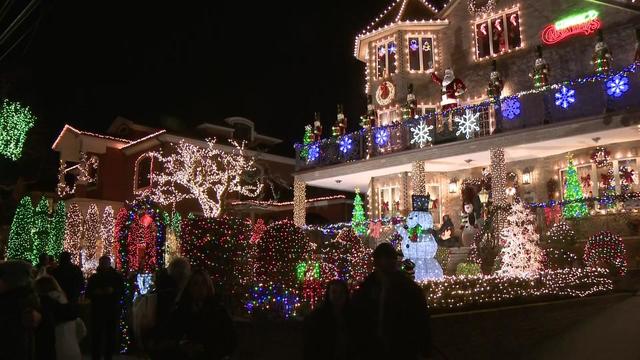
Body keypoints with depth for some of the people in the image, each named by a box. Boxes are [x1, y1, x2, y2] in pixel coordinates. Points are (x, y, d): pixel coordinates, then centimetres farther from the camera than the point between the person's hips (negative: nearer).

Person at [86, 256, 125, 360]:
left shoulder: (117, 276, 6)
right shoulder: (94, 277, 10)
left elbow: (122, 290, 1)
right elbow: (88, 293, 8)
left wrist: (113, 291, -17)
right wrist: (95, 292, -12)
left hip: (113, 309, 0)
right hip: (97, 310, 0)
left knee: (111, 334, 2)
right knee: (96, 334, -7)